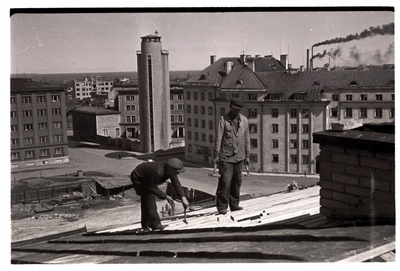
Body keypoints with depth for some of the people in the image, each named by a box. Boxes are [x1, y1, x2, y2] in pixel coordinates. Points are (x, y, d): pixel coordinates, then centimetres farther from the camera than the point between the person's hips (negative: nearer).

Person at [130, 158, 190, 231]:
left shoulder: (170, 170, -17)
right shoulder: (157, 172, -41)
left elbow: (176, 184, -12)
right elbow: (152, 188, -29)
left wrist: (183, 198, -19)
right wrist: (165, 196, -27)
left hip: (146, 178, 9)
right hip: (138, 178, -9)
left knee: (145, 202, 13)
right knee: (149, 199, -13)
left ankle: (145, 225, 23)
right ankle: (155, 224, -4)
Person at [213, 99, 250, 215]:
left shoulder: (244, 120, 8)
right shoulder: (223, 119, -4)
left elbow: (246, 139, 12)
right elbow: (218, 138, -6)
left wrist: (247, 155, 10)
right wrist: (216, 155, -10)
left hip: (239, 157, 4)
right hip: (226, 157, -4)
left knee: (237, 182, 10)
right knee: (225, 182, -7)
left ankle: (234, 205, 21)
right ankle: (222, 207, 2)